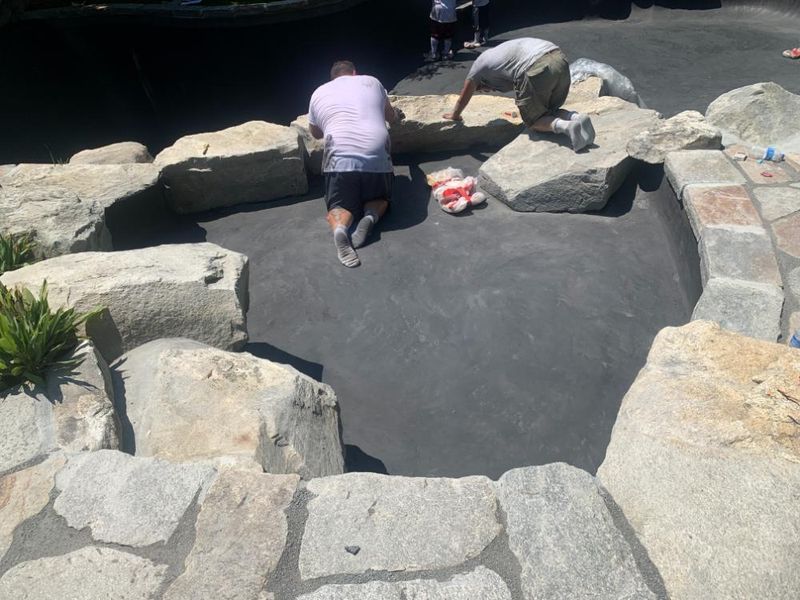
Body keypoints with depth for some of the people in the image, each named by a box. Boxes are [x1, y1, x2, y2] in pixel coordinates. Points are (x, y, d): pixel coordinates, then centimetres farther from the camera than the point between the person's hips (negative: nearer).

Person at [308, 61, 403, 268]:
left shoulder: (319, 93, 21)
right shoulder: (371, 82, 21)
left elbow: (316, 133, 34)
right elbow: (391, 117, 35)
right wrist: (397, 113, 58)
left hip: (340, 158, -1)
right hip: (376, 156, 1)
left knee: (340, 205, 12)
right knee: (379, 198, 22)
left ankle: (340, 229, -21)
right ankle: (370, 217, -11)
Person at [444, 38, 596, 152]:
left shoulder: (480, 64, 18)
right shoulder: (497, 54, 39)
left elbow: (464, 97, 30)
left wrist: (455, 115, 46)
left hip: (538, 69, -8)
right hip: (560, 59, 8)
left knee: (534, 120, 8)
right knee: (549, 111, 23)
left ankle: (566, 126, -18)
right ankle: (576, 118, -4)